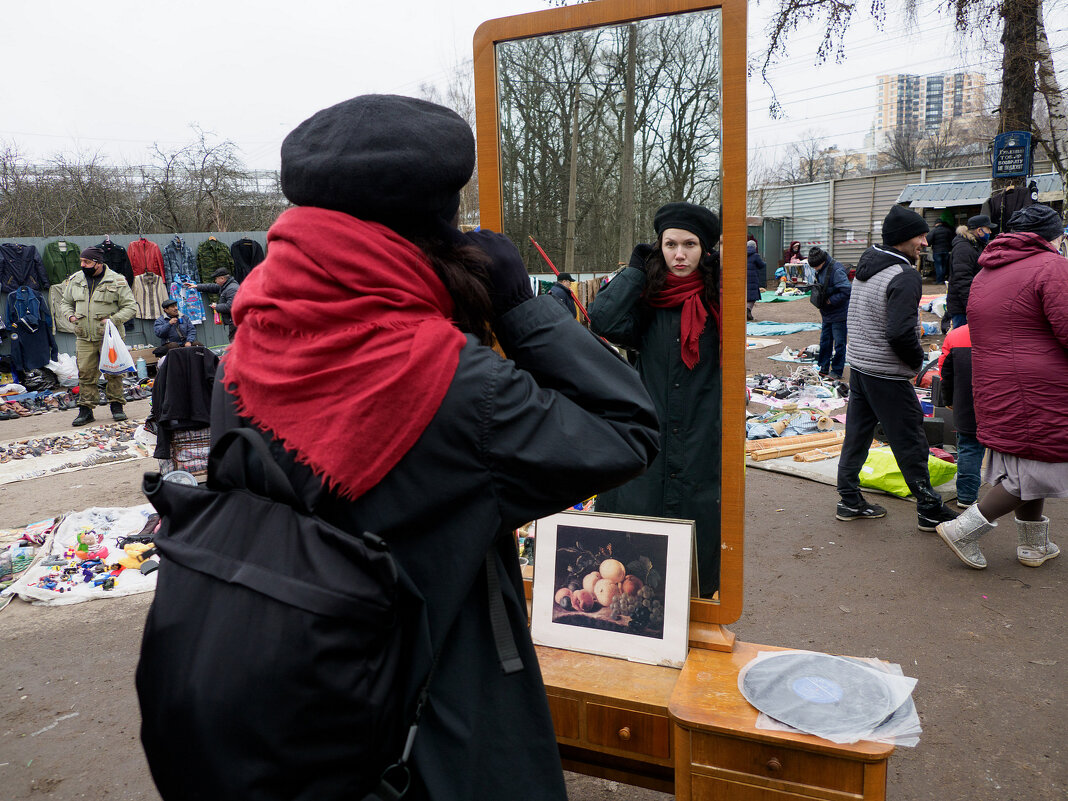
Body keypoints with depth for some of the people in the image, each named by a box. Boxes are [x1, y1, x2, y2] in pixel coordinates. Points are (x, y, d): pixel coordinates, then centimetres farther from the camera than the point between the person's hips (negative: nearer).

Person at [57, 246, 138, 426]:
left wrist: (113, 320, -16)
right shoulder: (75, 280, 9)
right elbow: (65, 302, 21)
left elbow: (131, 306, -4)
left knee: (114, 372, 2)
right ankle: (86, 409, 10)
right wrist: (70, 315, 0)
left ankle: (117, 406, 16)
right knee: (85, 374, 3)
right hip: (84, 337, 3)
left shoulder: (116, 281, -5)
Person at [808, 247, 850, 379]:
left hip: (839, 314, -9)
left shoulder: (836, 270, -23)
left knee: (839, 343, 3)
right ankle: (823, 368, 26)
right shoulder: (821, 270, 5)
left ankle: (837, 371, 12)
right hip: (827, 314, 9)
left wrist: (830, 300, -21)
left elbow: (846, 291, -28)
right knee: (825, 341, 15)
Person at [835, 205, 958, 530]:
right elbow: (900, 334, -28)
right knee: (910, 442, 4)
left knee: (856, 434, 14)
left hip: (856, 365, 8)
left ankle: (849, 500, 22)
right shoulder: (905, 277, -19)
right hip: (887, 375, -8)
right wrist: (917, 360, -9)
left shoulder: (865, 266, 8)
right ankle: (930, 509, 16)